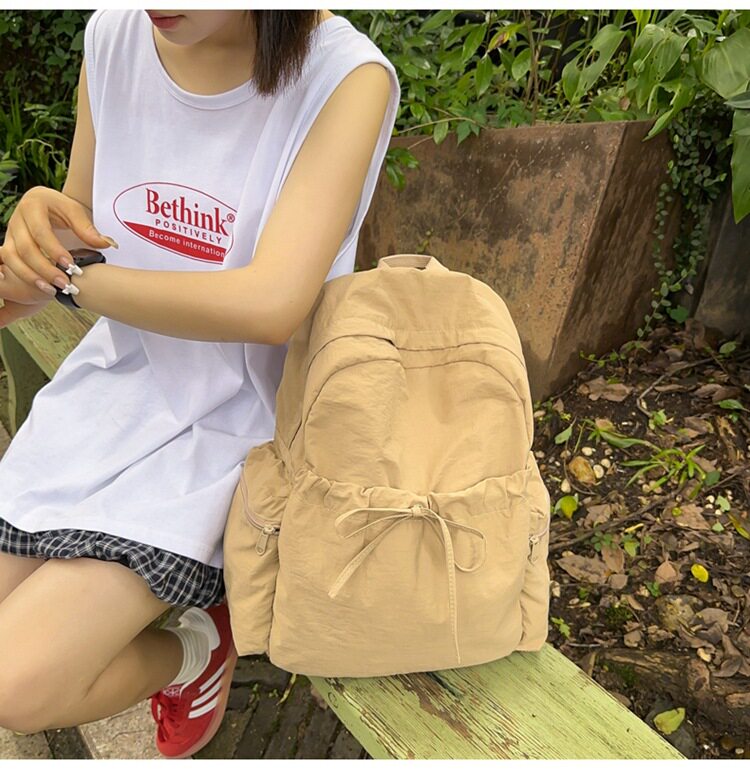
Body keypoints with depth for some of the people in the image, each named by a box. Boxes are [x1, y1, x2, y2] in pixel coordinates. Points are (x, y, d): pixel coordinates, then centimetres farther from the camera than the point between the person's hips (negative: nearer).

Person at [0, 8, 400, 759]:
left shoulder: (344, 76, -16)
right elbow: (77, 239, 10)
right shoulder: (112, 35, 0)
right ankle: (194, 648, 28)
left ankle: (195, 643, 17)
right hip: (109, 385, 6)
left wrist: (62, 279, -15)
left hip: (227, 421, -5)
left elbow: (269, 304, -28)